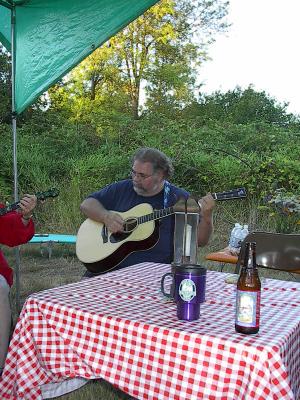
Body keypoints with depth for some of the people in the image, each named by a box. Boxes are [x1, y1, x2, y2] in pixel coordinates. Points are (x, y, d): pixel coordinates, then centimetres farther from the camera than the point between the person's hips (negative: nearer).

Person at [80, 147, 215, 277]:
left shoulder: (179, 198, 1)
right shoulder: (122, 189, 10)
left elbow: (200, 241, 0)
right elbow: (87, 204, 10)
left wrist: (207, 216, -20)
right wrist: (105, 216, -10)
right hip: (111, 268, 2)